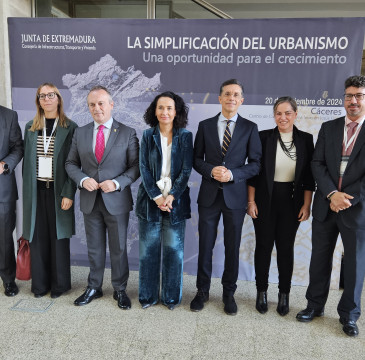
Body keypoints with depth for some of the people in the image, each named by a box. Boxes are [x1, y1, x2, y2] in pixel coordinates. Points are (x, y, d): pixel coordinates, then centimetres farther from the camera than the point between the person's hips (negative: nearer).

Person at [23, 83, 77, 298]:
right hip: (36, 191, 3)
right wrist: (27, 191, 6)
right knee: (38, 238, 8)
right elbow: (27, 161, 10)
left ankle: (60, 284, 22)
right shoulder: (31, 127, 9)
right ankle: (40, 283, 24)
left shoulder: (70, 128, -2)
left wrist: (68, 193, -12)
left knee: (58, 237, 6)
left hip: (58, 191, -3)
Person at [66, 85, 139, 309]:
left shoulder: (127, 133, -4)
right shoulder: (80, 133, 6)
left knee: (119, 249, 10)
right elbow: (71, 164, 9)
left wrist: (117, 183, -19)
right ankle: (94, 288, 34)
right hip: (90, 201, 3)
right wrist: (83, 179, -11)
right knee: (94, 248, 16)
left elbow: (136, 166, -5)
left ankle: (120, 290, 28)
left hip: (117, 200, -3)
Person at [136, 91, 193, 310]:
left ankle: (171, 296, 22)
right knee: (149, 249, 7)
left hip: (175, 200, -1)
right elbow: (144, 168, -1)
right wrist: (156, 196, -10)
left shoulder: (185, 136, 2)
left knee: (174, 249, 5)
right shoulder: (148, 135, 4)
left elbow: (186, 170, -4)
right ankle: (148, 295, 23)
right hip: (151, 198, 1)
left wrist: (171, 196, -13)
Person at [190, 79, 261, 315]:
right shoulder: (205, 126, 6)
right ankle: (203, 291, 26)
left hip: (236, 195, -1)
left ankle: (229, 293, 27)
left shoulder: (250, 128, 2)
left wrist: (232, 174, -16)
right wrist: (211, 170, -14)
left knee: (233, 247, 9)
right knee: (205, 245, 8)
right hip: (209, 195, 1)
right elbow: (197, 159, 6)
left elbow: (255, 164, -1)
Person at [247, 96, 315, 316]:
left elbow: (309, 176, 3)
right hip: (265, 200, -1)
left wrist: (307, 205, -1)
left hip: (291, 201, 1)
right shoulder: (263, 137, -4)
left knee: (286, 247, 10)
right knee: (264, 245, 9)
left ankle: (284, 294, 26)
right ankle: (262, 292, 26)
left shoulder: (306, 139, 1)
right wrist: (251, 201, -5)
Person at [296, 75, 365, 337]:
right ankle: (315, 305, 30)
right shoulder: (328, 128, 7)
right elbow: (317, 164, -1)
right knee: (320, 259, 12)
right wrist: (332, 193, -14)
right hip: (326, 205, 2)